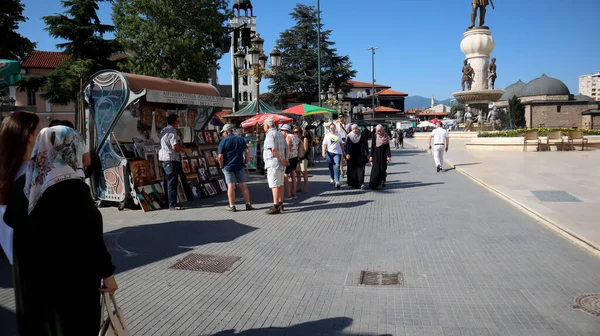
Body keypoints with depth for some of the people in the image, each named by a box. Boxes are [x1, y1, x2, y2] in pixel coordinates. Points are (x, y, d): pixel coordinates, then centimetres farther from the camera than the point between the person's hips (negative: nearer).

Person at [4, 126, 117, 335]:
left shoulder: (25, 182, -1)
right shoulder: (73, 187, -23)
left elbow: (11, 219, 16)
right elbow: (91, 235, -22)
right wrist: (107, 272, -14)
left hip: (36, 274, 7)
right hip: (74, 276, -7)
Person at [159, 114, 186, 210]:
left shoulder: (163, 131, 15)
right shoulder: (172, 131, -15)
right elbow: (175, 147, -22)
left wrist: (180, 147, 15)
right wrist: (183, 149, -3)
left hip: (163, 159, 10)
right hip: (171, 159, -10)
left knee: (167, 181, 14)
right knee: (172, 182, -7)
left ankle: (168, 202, 22)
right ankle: (172, 204, -6)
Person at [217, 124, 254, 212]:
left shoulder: (223, 141, -7)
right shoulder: (240, 139, 6)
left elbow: (220, 156, -13)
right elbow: (247, 151, 1)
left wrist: (221, 165, 2)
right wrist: (246, 162, 8)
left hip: (228, 166, -3)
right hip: (239, 166, 3)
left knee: (231, 186, 1)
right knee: (243, 185, 8)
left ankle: (232, 206, 6)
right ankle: (248, 204, 11)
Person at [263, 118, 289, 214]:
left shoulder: (270, 134, -12)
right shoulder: (280, 134, 17)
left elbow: (273, 149, -24)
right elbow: (287, 149, 15)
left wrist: (281, 160, -16)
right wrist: (285, 159, 4)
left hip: (273, 163, -9)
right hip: (281, 164, 9)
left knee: (274, 185, -8)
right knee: (280, 184, 14)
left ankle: (276, 207, -8)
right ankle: (280, 204, 22)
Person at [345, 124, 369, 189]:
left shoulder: (362, 136, 3)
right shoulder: (349, 136, 2)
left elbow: (366, 145, 7)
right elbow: (347, 146, 0)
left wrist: (367, 154, 6)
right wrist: (347, 154, -12)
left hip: (360, 156, -1)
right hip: (352, 156, 1)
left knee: (361, 169, -9)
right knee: (352, 169, 4)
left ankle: (361, 183, -16)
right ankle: (353, 184, 14)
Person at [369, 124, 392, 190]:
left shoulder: (385, 137, 0)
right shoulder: (374, 136, -1)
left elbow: (387, 147, 0)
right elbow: (372, 146, 0)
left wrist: (389, 156, -6)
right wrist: (371, 156, -3)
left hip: (383, 154, 1)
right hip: (376, 155, -1)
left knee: (383, 169, 4)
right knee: (376, 169, -5)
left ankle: (382, 181, 21)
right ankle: (375, 184, -3)